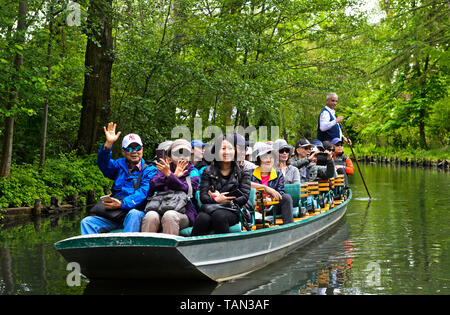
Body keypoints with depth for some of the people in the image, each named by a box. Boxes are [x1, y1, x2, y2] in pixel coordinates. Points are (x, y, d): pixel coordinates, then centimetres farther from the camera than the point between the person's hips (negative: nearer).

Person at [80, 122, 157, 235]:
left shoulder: (149, 171, 7)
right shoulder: (119, 166, 20)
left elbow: (144, 192, -8)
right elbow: (103, 163, 0)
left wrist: (123, 203, -21)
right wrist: (108, 144, -18)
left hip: (136, 211, -4)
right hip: (114, 215, 4)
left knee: (134, 214, -38)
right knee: (87, 222, -15)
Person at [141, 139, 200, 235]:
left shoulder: (192, 172, 14)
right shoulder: (164, 168, 22)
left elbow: (188, 190, -6)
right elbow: (153, 185, 4)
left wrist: (169, 175, -17)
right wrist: (175, 176, -2)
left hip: (183, 212, -2)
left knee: (169, 215, -36)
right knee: (151, 216, -33)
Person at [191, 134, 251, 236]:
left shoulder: (242, 172, 12)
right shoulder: (208, 171, 15)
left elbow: (244, 198, 3)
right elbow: (203, 197, 5)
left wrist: (222, 198, -4)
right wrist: (216, 200, -16)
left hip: (231, 211, -1)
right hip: (209, 208, 1)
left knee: (219, 216, -37)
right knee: (203, 218, -35)